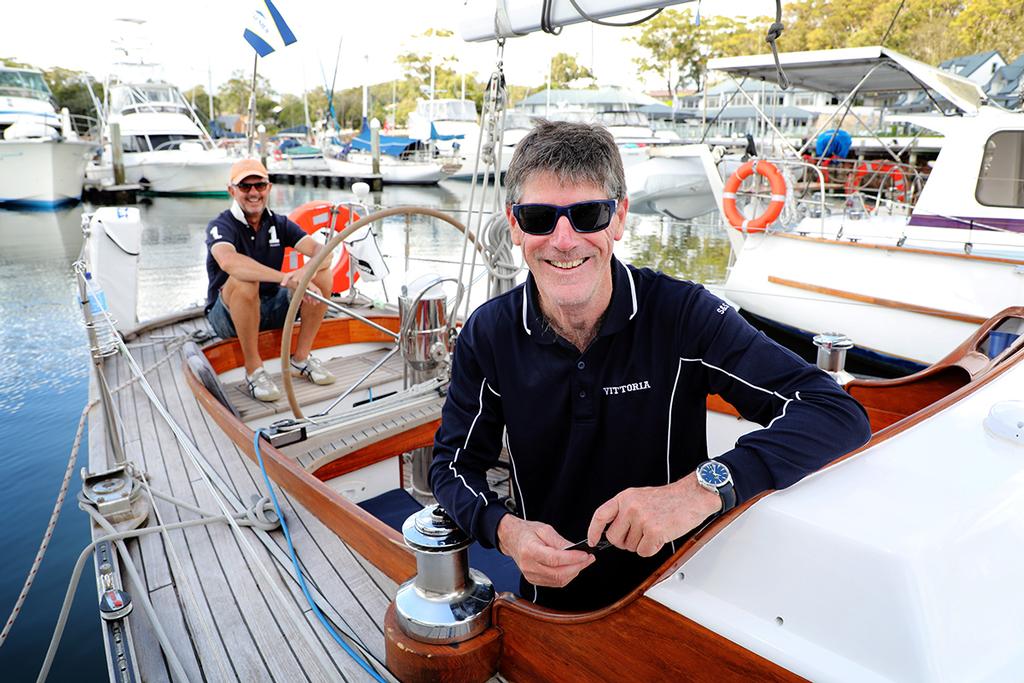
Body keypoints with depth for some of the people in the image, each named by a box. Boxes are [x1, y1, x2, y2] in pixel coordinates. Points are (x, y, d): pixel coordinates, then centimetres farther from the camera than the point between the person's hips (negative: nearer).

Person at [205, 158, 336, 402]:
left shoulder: (279, 223, 2)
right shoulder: (221, 226, -13)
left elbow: (322, 251, -14)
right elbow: (228, 261, -38)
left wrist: (304, 272, -38)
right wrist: (285, 278, -47)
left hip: (270, 309, 5)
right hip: (228, 315, -4)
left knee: (322, 273, -15)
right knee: (244, 281, -37)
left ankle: (301, 358, -7)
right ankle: (253, 370, -23)